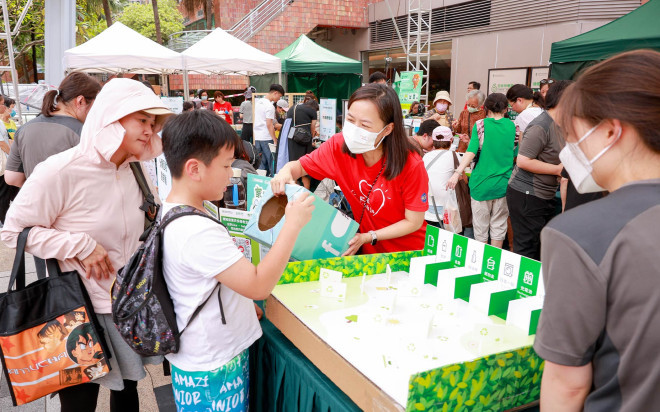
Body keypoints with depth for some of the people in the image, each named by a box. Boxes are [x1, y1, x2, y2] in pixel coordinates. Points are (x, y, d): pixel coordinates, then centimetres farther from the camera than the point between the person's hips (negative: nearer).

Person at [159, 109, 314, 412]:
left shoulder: (171, 214, 2)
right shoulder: (198, 232, -29)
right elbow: (259, 286, -27)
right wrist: (293, 223, -23)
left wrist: (242, 305, 10)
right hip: (213, 372, -9)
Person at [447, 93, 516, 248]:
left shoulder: (480, 125, -4)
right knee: (498, 225, 11)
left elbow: (472, 151, -15)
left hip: (482, 181, -2)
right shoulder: (512, 126, 3)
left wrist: (457, 173, -20)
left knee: (481, 225, 9)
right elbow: (515, 153, 11)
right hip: (503, 183, 2)